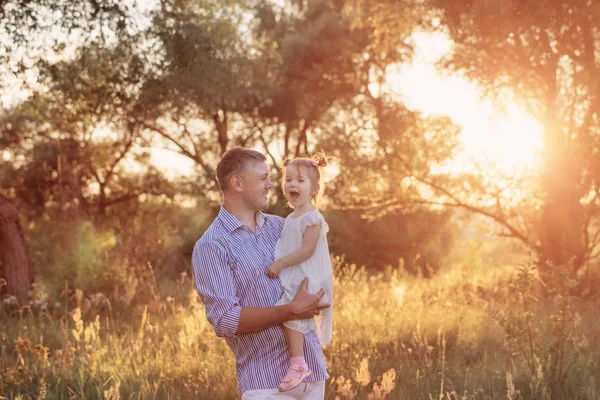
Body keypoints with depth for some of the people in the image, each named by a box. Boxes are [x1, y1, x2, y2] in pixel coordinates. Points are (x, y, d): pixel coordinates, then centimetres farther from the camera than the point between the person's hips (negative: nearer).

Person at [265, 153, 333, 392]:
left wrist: (280, 263, -20)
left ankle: (298, 364, -22)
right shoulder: (290, 218, 14)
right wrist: (279, 265, 12)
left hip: (307, 280, -10)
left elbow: (308, 250, -21)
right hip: (292, 279, 10)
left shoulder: (312, 217, -15)